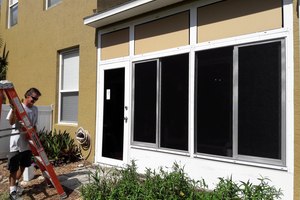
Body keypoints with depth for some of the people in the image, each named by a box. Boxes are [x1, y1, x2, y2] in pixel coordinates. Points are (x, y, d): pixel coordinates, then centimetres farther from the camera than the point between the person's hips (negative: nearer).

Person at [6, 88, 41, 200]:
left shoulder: (35, 109, 8)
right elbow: (11, 122, -20)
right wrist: (13, 110, -33)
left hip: (28, 142, 6)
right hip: (16, 143, -6)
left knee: (23, 165, 18)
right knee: (14, 168, 1)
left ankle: (16, 183, 37)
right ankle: (12, 190, 10)